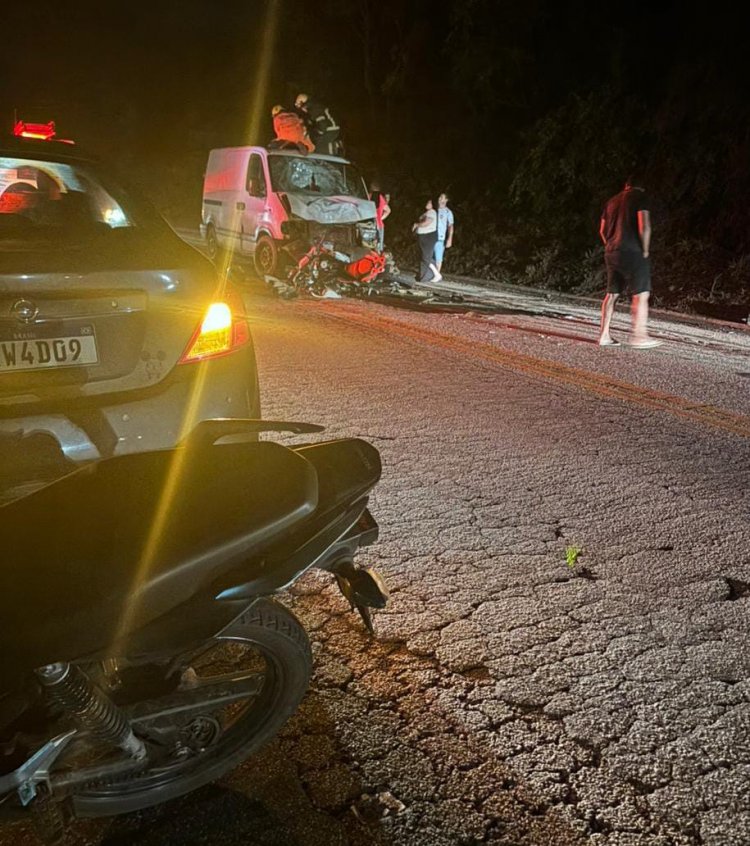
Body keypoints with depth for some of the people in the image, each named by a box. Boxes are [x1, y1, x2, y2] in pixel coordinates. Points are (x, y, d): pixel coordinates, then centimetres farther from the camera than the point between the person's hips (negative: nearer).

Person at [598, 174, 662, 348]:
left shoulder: (612, 201, 18)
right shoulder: (640, 197, -3)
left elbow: (602, 230, 20)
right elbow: (644, 226, -15)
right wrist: (645, 250, -6)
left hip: (611, 252, 7)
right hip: (632, 252, -7)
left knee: (611, 294, 10)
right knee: (641, 294, -5)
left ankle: (604, 335, 9)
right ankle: (639, 336, -10)